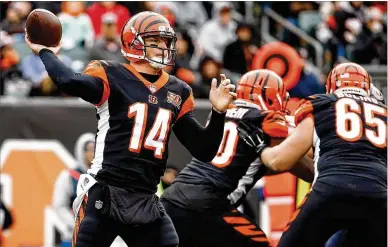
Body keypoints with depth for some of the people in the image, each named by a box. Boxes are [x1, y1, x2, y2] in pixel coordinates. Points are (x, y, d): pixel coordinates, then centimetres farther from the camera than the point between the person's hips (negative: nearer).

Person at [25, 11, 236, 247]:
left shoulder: (178, 92, 14)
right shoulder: (112, 76, -3)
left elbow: (203, 151, 15)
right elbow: (71, 83, -26)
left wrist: (218, 113, 2)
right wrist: (45, 52, -11)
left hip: (146, 203, 5)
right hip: (104, 196, -5)